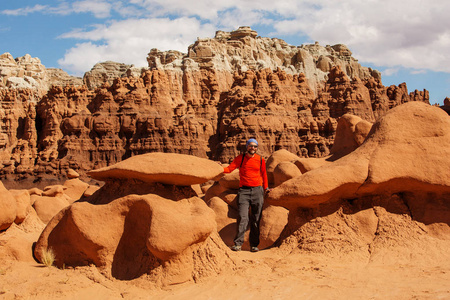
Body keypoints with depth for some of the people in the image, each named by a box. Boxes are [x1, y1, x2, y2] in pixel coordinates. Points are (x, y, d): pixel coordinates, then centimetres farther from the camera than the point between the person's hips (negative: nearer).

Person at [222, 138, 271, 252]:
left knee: (256, 219, 3)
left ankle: (254, 245, 9)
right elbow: (230, 168, -2)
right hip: (244, 190, -2)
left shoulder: (260, 160, 10)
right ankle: (238, 244, -10)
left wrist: (266, 187, 21)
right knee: (243, 217, -12)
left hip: (257, 190, 2)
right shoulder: (240, 158, 6)